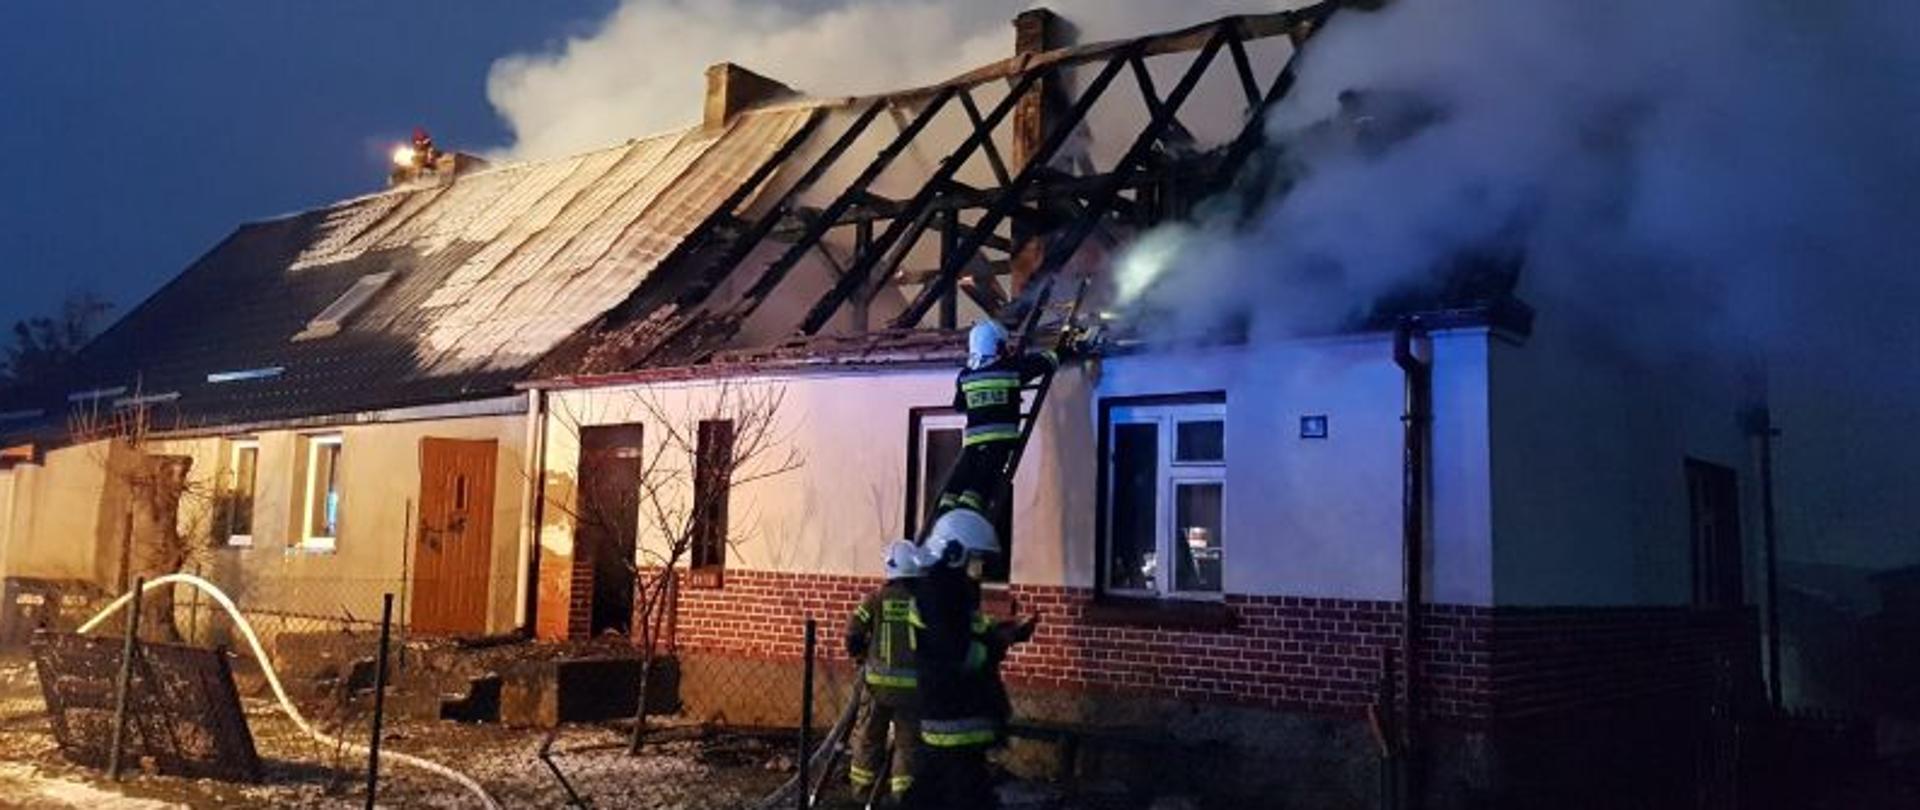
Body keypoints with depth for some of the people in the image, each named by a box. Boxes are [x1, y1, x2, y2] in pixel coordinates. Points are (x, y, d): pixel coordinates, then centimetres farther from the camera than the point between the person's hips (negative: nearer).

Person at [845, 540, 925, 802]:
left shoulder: (877, 599, -5)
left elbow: (853, 632, -5)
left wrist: (860, 655, 13)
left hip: (880, 680, 1)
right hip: (914, 683, -1)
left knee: (870, 735, 16)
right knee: (909, 740, 8)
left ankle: (863, 786, 25)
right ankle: (903, 790, 7)